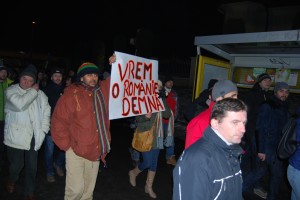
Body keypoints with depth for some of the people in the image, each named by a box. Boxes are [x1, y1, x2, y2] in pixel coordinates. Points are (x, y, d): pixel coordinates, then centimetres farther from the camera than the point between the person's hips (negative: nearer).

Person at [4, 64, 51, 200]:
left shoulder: (40, 94, 4)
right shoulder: (11, 90, -4)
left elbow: (46, 111, 5)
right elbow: (20, 104, -23)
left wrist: (43, 130, -4)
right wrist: (34, 91, -12)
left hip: (33, 137, 2)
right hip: (16, 137, -2)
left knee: (32, 167, 10)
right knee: (16, 164, 11)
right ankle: (12, 180, 47)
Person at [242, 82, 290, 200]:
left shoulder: (285, 109, 10)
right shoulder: (267, 107, -12)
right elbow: (260, 129, -16)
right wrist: (261, 150, -20)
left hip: (278, 148, 7)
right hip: (267, 148, -7)